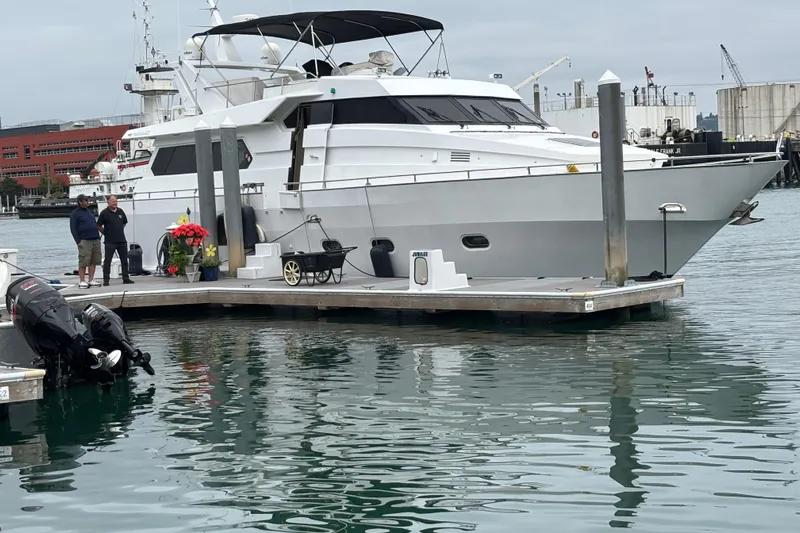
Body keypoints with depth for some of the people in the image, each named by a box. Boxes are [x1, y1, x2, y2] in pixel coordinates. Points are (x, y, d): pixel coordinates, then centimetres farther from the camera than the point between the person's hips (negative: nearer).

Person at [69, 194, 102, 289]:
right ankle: (82, 281, -5)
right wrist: (78, 241, -13)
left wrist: (98, 237, 17)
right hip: (84, 241, -7)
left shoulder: (89, 211, 20)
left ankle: (91, 280, 8)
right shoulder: (75, 213, -2)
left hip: (95, 240, 7)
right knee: (83, 262, -8)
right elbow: (73, 228, -6)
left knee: (93, 261, 4)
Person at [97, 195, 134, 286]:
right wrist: (106, 233, -3)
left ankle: (126, 278, 16)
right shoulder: (104, 213, -6)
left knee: (124, 260, 8)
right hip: (110, 242, -5)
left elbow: (125, 222, 24)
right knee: (107, 261, -2)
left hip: (122, 240, 5)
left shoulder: (120, 211, 9)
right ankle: (106, 280, 1)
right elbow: (99, 226, -3)